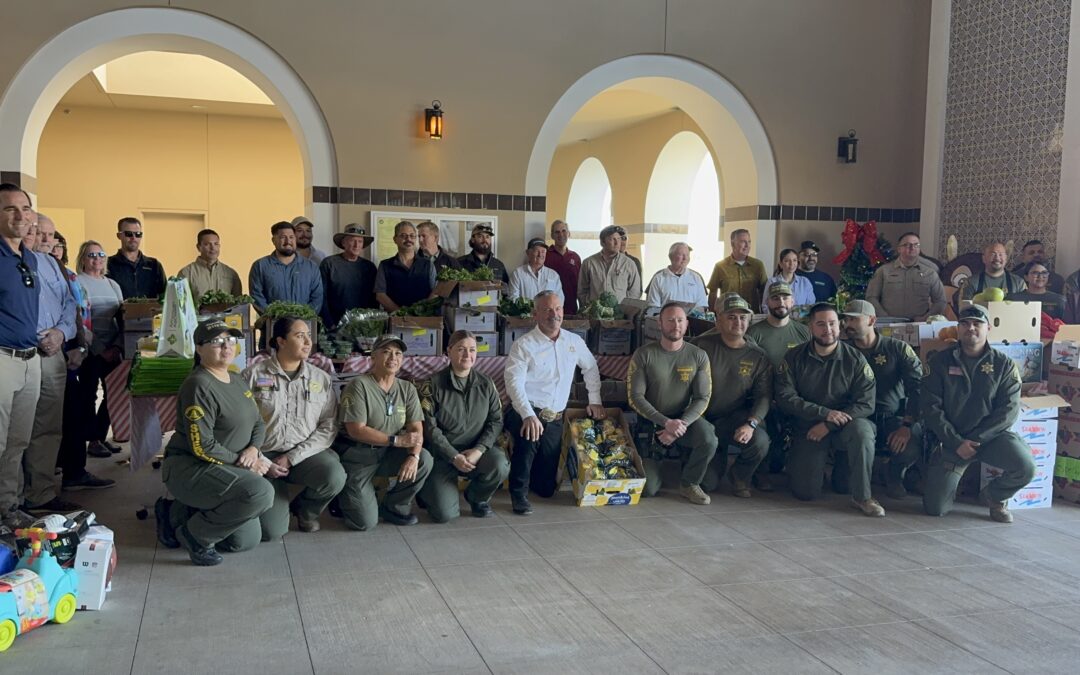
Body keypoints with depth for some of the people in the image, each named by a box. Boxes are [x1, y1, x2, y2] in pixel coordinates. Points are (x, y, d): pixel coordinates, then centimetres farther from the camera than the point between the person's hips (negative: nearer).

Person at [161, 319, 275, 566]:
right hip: (189, 468, -9)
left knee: (247, 540, 7)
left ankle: (178, 514, 22)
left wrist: (253, 448, -9)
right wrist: (241, 463, -15)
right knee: (261, 492, -31)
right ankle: (195, 535, -9)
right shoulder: (199, 386, -19)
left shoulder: (237, 380, 10)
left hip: (222, 471, 9)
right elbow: (202, 447, -23)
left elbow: (258, 424, 13)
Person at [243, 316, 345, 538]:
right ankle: (279, 501, 24)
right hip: (264, 456, -2)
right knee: (271, 531, -15)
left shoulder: (321, 379, 3)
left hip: (305, 454, 2)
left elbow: (328, 427, -3)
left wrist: (292, 458, -12)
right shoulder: (254, 375, -3)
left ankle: (304, 509, 4)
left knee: (335, 476, -31)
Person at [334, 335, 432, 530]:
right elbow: (356, 430, -20)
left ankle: (394, 507, 2)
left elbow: (416, 429, -4)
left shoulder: (407, 389, 2)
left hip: (387, 454, 5)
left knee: (424, 460, -22)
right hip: (356, 455, -5)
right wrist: (396, 440, -24)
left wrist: (413, 455, -24)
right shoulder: (359, 385, -14)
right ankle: (343, 495, 22)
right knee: (366, 522, -12)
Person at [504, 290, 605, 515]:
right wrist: (529, 416, -34)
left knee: (546, 488, 5)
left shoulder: (574, 342, 7)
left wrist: (595, 401, 19)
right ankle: (518, 493, -19)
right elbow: (514, 383, -20)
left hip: (555, 418, 5)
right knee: (530, 435, -42)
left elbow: (591, 368, 24)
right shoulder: (523, 345, -10)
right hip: (525, 413, -5)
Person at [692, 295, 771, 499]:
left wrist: (751, 424, -23)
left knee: (760, 442, -32)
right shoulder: (702, 346, -5)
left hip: (736, 417, 1)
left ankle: (740, 477, 5)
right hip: (704, 418, -1)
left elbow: (764, 396, -6)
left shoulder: (758, 357, 0)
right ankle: (718, 458, 31)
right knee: (707, 484, -9)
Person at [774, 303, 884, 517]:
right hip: (807, 427, 0)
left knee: (862, 429, -36)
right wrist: (825, 413, -20)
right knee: (805, 492, -11)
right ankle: (797, 463, 26)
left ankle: (862, 497, -20)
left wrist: (828, 425, -19)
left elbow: (866, 403, -10)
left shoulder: (855, 359, -4)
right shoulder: (794, 358, -2)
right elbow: (785, 397, -11)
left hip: (843, 426, 0)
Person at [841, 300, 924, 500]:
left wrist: (907, 425, -17)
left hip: (894, 418, 0)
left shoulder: (898, 348, 4)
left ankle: (895, 475, 6)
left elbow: (918, 387, -5)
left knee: (915, 441, -31)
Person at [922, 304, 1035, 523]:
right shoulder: (940, 361, -1)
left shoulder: (1004, 365, 1)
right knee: (935, 508, -8)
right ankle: (948, 481, 30)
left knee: (1026, 468, -29)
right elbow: (930, 406, -7)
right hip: (951, 439, 0)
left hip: (992, 436, 1)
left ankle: (995, 496, 7)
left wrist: (976, 439, -16)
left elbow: (1009, 409, -7)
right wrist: (956, 443, -16)